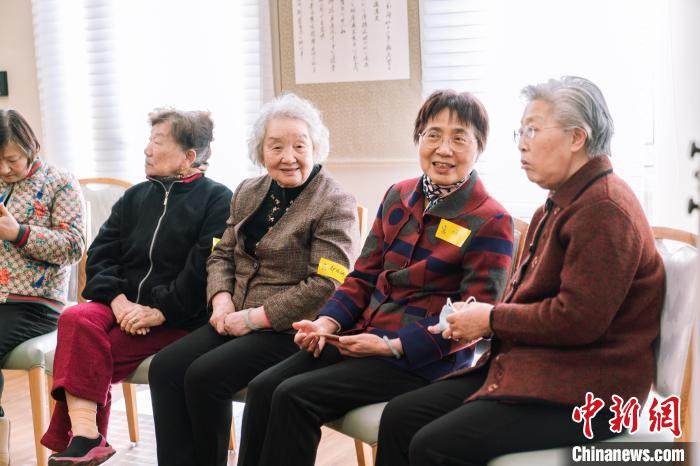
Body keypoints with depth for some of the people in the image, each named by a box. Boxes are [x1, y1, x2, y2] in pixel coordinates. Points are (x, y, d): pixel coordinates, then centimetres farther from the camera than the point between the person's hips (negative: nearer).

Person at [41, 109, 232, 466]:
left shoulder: (217, 200, 0)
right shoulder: (136, 197, 19)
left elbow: (205, 268, -12)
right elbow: (99, 255, 11)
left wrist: (161, 312, -19)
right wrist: (119, 300, -8)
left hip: (177, 320, -5)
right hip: (124, 305, 6)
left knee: (86, 351, -26)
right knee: (76, 319, -26)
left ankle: (83, 434, -14)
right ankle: (84, 437, -30)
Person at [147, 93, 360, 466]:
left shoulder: (335, 204, -8)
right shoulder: (248, 193, 14)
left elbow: (328, 285, -16)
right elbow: (222, 254, 19)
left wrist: (254, 317, -16)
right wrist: (221, 298, -3)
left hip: (292, 329, -7)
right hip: (237, 319, 7)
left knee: (204, 375, -23)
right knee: (164, 366, -14)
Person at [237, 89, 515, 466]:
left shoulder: (492, 222, -9)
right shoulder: (399, 196, 11)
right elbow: (364, 275, 14)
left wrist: (391, 346, -18)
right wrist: (328, 322, -5)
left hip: (423, 360, -6)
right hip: (363, 335, 6)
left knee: (295, 396, -21)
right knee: (263, 387, -12)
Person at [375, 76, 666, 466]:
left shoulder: (605, 208, -16)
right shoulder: (563, 202, 17)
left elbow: (578, 319, -23)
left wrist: (492, 319, -11)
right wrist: (477, 316, 4)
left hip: (583, 389, -10)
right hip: (530, 364, 10)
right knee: (400, 416, -1)